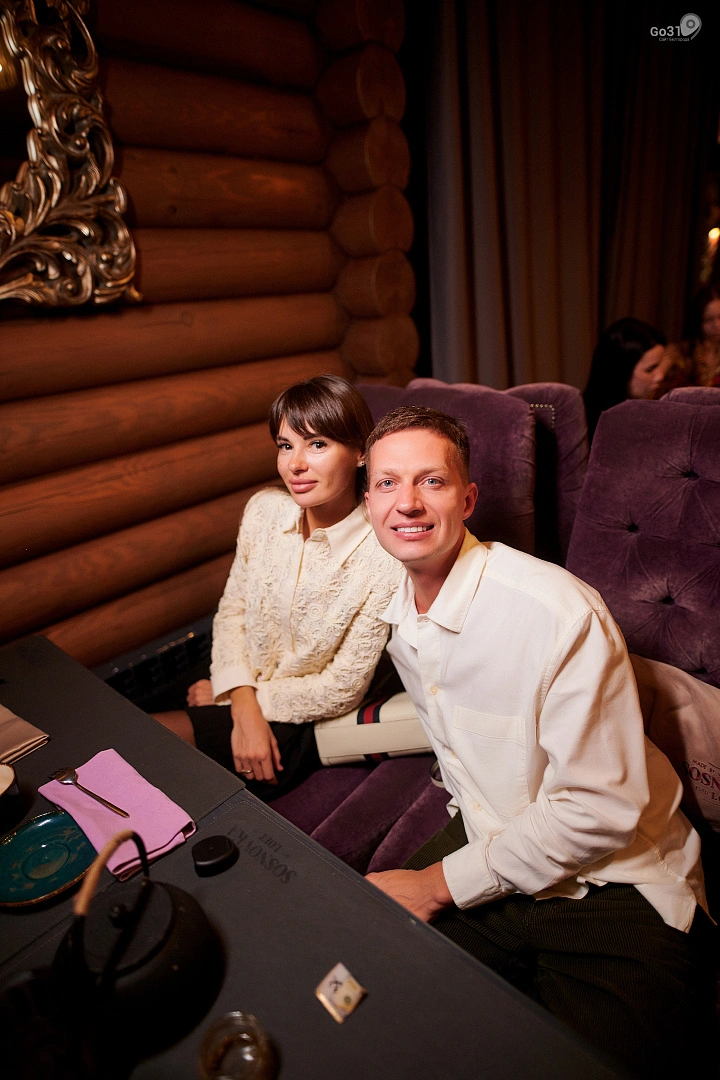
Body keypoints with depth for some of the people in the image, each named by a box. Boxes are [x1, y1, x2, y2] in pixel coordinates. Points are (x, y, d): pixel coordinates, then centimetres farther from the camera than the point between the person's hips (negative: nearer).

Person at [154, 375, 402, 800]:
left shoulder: (384, 556, -22)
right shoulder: (265, 510, -7)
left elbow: (342, 688, -15)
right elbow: (232, 611, 2)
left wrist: (241, 699, -8)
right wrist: (245, 709, -12)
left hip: (303, 723, -4)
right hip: (244, 703, 5)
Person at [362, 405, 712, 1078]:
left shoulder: (557, 611, -24)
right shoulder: (396, 612, 0)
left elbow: (599, 808, -20)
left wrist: (441, 884, -15)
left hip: (614, 895, -4)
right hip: (489, 851, 5)